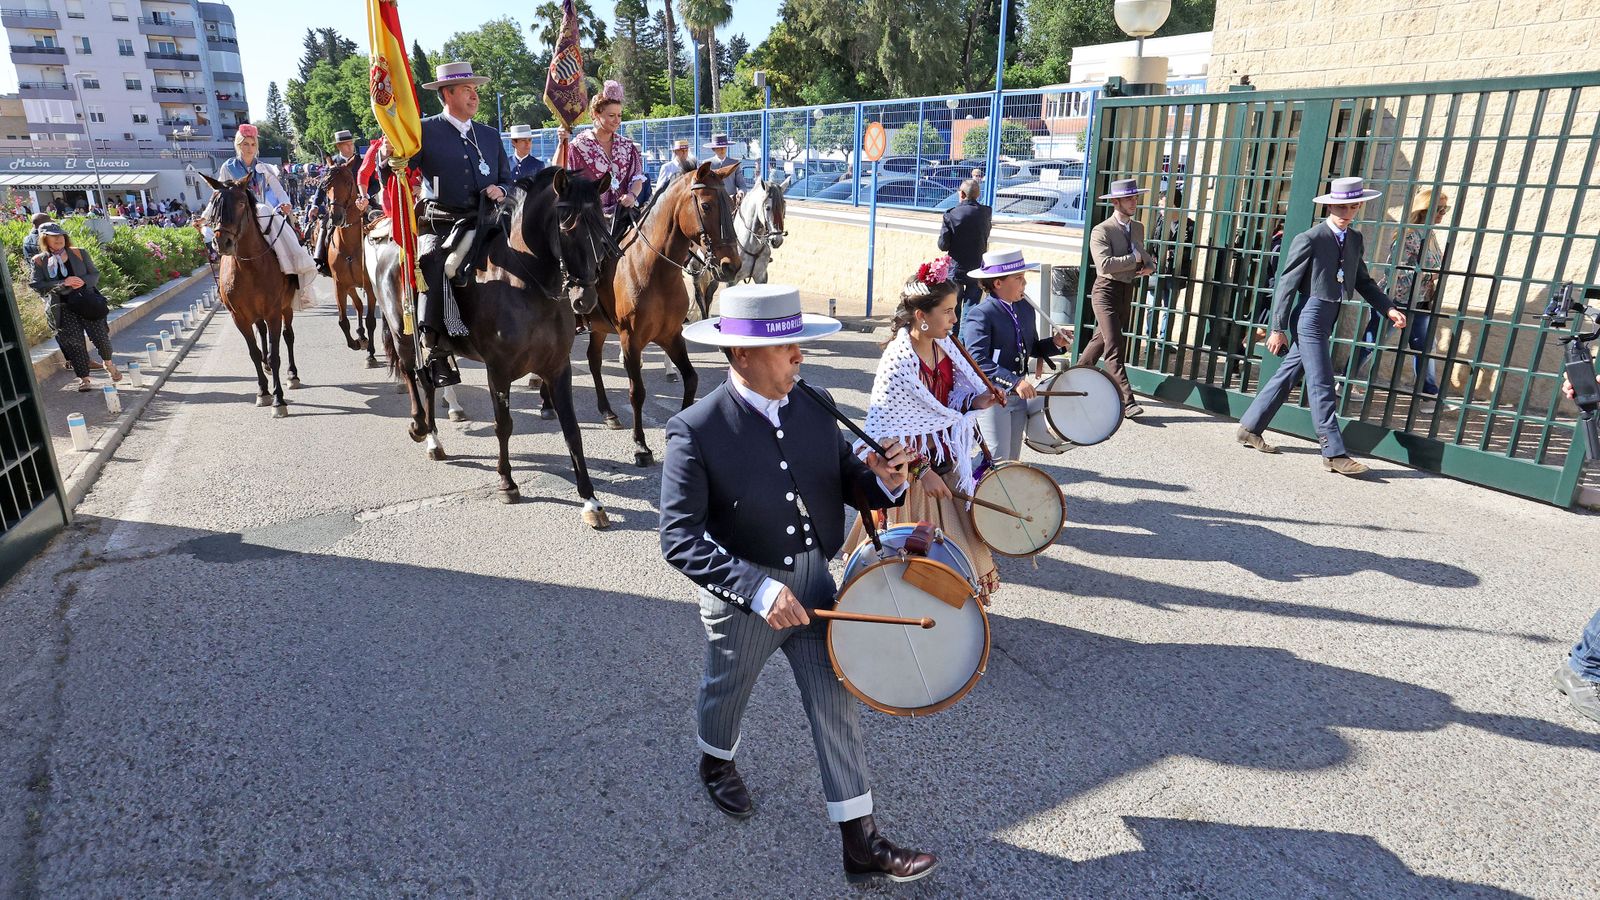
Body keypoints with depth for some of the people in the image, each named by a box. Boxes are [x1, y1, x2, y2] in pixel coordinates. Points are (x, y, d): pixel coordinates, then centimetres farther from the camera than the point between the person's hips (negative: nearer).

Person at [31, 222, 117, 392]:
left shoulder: (79, 254, 6)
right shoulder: (39, 261, 2)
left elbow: (95, 274, 6)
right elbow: (37, 286, -5)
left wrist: (83, 281, -16)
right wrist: (63, 283, -18)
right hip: (62, 308, -1)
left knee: (100, 335, -3)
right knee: (74, 343, -5)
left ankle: (108, 363, 28)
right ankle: (84, 378, 4)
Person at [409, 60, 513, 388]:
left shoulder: (490, 135, 18)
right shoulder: (424, 131, 5)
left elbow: (506, 179, 22)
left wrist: (500, 191, -1)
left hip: (482, 224, 3)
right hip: (438, 225, -3)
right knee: (433, 269, -22)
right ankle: (436, 351, -15)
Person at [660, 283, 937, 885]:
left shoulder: (814, 409, -8)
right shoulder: (695, 432, -23)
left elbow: (849, 485, 1)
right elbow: (680, 539, -26)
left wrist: (885, 481, -23)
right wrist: (758, 590, -36)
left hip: (814, 586, 4)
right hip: (741, 596, -3)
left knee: (839, 710, 9)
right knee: (727, 692, 25)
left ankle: (862, 847, 26)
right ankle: (716, 763, 59)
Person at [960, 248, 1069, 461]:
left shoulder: (1026, 309, 8)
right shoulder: (979, 315, -16)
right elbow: (977, 361, -26)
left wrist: (1054, 343, 0)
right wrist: (1014, 382, -32)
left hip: (1019, 394, 8)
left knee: (1013, 459, 14)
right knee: (997, 461, -6)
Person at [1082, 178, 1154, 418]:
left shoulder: (1138, 227, 10)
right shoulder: (1101, 231, -13)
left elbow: (1144, 255, 22)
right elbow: (1105, 264, -26)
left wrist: (1149, 266, -2)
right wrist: (1135, 258, -17)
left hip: (1127, 290, 8)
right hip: (1106, 290, -8)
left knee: (1101, 339, 18)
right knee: (1114, 347, -11)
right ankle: (1126, 401, -13)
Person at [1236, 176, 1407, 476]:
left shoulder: (1354, 238, 12)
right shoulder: (1309, 239, -11)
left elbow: (1362, 281, 19)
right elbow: (1286, 284, -10)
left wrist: (1389, 308, 6)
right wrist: (1278, 329, -12)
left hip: (1327, 320, 8)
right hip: (1311, 316, -8)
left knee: (1288, 376, 13)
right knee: (1322, 385, -7)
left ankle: (1250, 428, 23)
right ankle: (1334, 453, -4)